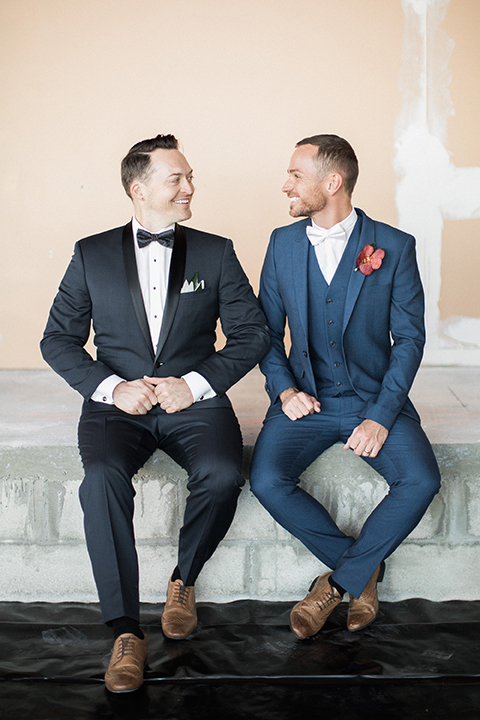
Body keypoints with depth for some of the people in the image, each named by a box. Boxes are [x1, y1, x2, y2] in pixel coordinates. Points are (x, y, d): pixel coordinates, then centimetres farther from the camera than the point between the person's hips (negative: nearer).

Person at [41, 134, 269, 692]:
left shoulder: (215, 253, 9)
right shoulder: (91, 255, 8)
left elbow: (252, 333, 5)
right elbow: (58, 339, 6)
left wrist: (196, 383, -9)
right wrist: (111, 387, -10)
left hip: (195, 401, 0)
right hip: (118, 403, 0)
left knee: (221, 475, -30)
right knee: (102, 479, -31)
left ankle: (183, 579, 0)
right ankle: (125, 631, -21)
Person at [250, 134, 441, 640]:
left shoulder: (394, 247, -4)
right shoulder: (283, 243, 6)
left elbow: (409, 337, -3)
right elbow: (267, 329, 11)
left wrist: (382, 415, -15)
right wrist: (284, 389, -7)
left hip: (375, 399, -2)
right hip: (306, 400, 2)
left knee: (420, 481, -27)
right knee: (267, 480, -24)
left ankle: (337, 583, -6)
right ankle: (362, 569, -2)